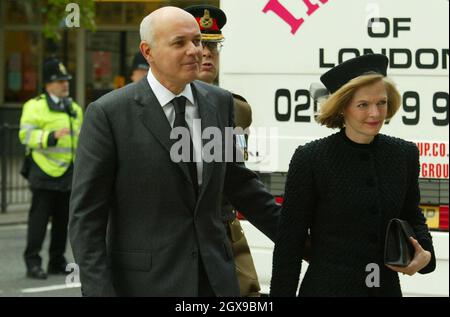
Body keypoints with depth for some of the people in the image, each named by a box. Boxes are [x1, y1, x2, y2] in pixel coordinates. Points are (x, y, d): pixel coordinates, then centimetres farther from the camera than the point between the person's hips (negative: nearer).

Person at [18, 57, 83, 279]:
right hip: (44, 172, -7)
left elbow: (80, 139, 27)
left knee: (63, 219, 10)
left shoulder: (75, 109, 19)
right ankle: (33, 263, -4)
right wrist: (51, 136, -25)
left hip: (68, 174, 7)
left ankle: (57, 262, 18)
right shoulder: (35, 106, -4)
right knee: (39, 218, -7)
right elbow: (26, 134, -14)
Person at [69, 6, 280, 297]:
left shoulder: (219, 102, 6)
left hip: (215, 276, 5)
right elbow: (86, 215, -9)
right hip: (145, 280, -4)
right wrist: (98, 290, -15)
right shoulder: (108, 114, -9)